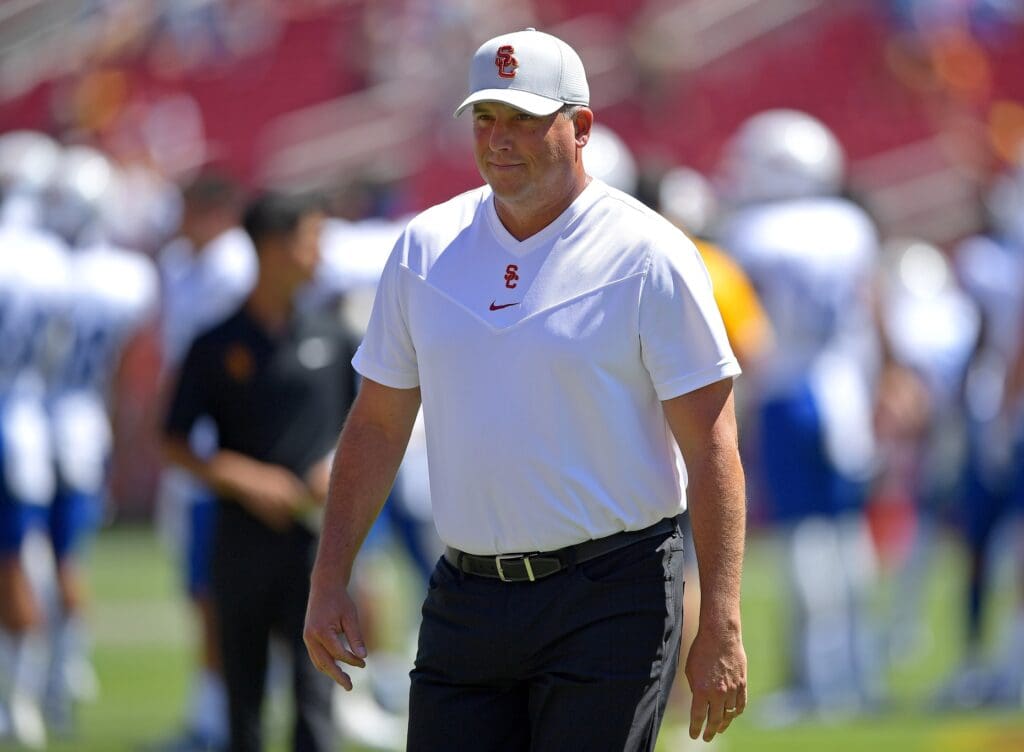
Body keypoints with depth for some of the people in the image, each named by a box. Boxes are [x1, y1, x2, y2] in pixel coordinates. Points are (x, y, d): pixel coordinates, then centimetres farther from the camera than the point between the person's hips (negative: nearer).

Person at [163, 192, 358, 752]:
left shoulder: (332, 338, 6)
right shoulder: (218, 344, 1)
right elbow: (174, 444, 2)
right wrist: (242, 479, -11)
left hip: (314, 532, 0)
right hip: (243, 532, 0)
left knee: (314, 684, -10)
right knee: (243, 686, 9)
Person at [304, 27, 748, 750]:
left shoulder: (648, 257, -6)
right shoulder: (424, 249, 9)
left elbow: (712, 447, -9)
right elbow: (378, 425, 16)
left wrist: (721, 627, -15)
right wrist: (330, 580, 9)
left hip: (610, 601, -5)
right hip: (464, 602, 5)